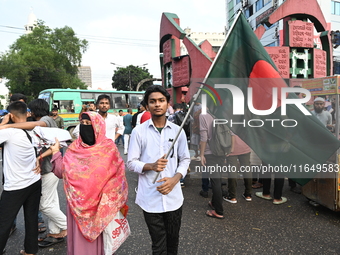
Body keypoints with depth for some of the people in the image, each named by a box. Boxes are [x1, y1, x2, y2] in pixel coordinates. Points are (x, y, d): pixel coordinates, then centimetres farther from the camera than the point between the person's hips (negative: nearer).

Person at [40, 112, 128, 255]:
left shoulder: (108, 148, -8)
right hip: (79, 202, 3)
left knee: (100, 235, 10)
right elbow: (62, 172, 1)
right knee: (80, 236, 13)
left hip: (101, 202, -3)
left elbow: (117, 175, -8)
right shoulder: (74, 147, 3)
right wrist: (56, 152, -3)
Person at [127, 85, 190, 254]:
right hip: (150, 198, -2)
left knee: (173, 241, 19)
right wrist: (150, 166, -21)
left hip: (173, 197, 2)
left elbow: (185, 159, 7)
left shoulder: (178, 131, 2)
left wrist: (175, 179, -10)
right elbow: (131, 163, -2)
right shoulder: (138, 131, -5)